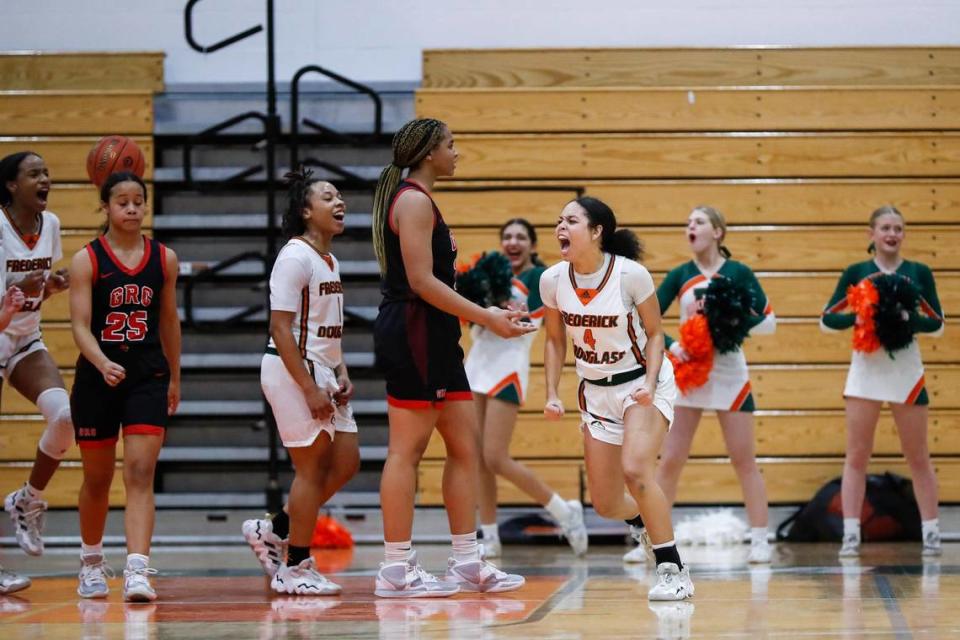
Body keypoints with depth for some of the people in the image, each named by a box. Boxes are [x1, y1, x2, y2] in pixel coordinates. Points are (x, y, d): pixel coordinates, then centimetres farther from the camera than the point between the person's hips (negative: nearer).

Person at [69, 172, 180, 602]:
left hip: (148, 376, 1)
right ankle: (91, 563, 35)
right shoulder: (87, 260, -6)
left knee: (140, 474, -13)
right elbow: (80, 325, -13)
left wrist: (174, 379, 18)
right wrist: (103, 364, -30)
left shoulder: (164, 259, 4)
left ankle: (137, 572, -22)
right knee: (97, 479, 13)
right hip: (97, 377, -1)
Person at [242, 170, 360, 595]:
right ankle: (295, 569, 5)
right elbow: (280, 329, -18)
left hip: (323, 374, 9)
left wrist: (342, 376, 9)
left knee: (345, 463, 8)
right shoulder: (295, 257, -13)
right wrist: (309, 389, -20)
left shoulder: (330, 261, 15)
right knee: (313, 468, -5)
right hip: (292, 371, -9)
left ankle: (273, 531, 19)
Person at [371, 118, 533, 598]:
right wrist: (486, 318, -19)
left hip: (434, 340, 11)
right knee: (406, 451, -7)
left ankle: (466, 563, 12)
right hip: (412, 336, -11)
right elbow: (421, 281, -20)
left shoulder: (417, 200, 19)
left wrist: (484, 314, 20)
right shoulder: (414, 200, -12)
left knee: (465, 446, 10)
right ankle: (395, 569, -3)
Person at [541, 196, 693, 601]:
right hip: (595, 391, 5)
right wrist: (552, 395, -2)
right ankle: (651, 520, 40)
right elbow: (555, 341, 6)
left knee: (634, 468, -28)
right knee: (606, 505, 4)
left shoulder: (631, 274, -20)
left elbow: (655, 334, -9)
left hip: (642, 381, -5)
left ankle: (673, 572, -17)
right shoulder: (552, 280, -8)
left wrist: (649, 386, -22)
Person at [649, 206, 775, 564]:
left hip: (729, 375, -2)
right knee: (670, 460, 2)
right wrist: (670, 345, -18)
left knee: (744, 461, 0)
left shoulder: (738, 273, -3)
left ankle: (760, 541, 5)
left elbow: (768, 322, -3)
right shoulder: (679, 276, 2)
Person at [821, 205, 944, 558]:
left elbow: (937, 324, 0)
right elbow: (827, 320, 2)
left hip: (906, 369, 0)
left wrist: (908, 317, -19)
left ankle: (931, 533, 13)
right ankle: (850, 535, 2)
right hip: (866, 368, 0)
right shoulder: (856, 273, 3)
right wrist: (857, 317, -17)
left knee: (918, 457, 6)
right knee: (856, 455, 0)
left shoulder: (919, 272, 3)